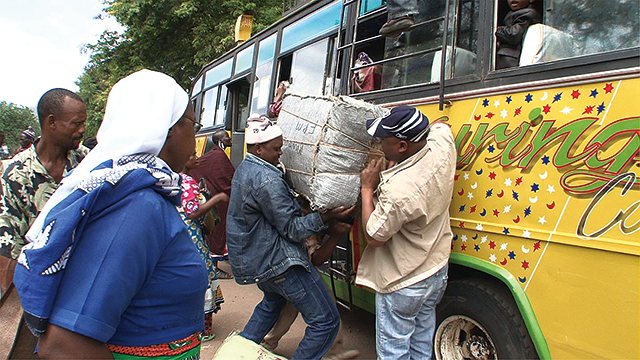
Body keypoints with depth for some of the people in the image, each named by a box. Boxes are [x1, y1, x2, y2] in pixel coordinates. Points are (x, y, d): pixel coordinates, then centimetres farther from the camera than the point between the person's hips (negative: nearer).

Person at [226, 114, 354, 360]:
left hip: (253, 260, 11)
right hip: (278, 261, -10)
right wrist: (324, 218, -26)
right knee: (326, 321, -5)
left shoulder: (244, 169, 9)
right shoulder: (267, 179, -22)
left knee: (273, 301, 38)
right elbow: (291, 229, -20)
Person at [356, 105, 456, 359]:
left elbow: (373, 238, -20)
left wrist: (367, 188, -15)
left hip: (403, 284, -8)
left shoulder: (398, 190, -35)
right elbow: (438, 125, 13)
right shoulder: (442, 144, -14)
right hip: (437, 271, 8)